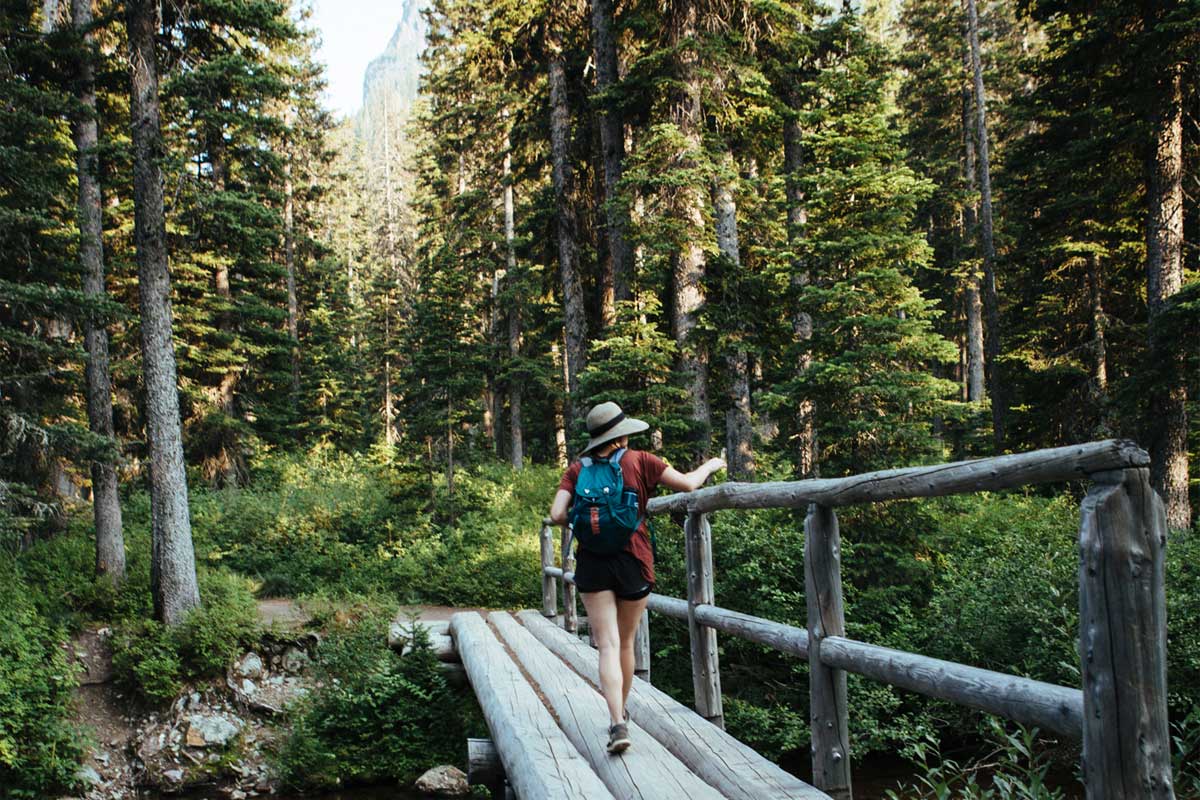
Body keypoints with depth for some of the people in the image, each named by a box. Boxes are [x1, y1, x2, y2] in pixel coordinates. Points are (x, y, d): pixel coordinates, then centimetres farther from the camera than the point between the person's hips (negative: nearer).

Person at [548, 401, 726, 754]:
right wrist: (710, 465, 19)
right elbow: (688, 484, 0)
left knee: (608, 646, -3)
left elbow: (557, 514, -8)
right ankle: (620, 709, 34)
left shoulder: (577, 470, 1)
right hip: (633, 562, 0)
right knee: (626, 642, 18)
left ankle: (618, 724, -17)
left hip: (593, 563, 0)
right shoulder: (640, 461, -3)